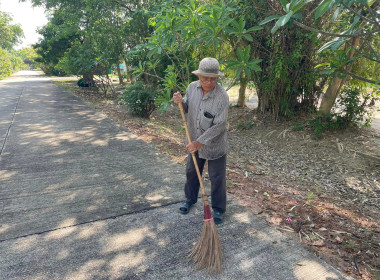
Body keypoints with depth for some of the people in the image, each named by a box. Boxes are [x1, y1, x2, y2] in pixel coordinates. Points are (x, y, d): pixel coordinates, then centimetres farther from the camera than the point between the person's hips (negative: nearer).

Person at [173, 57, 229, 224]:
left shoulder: (222, 96, -25)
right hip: (195, 142, 6)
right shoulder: (192, 87, -7)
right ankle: (190, 199, 46)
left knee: (217, 178, 9)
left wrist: (200, 142, -24)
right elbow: (187, 108, 9)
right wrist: (180, 102, -14)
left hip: (214, 145, -5)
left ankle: (218, 209, 29)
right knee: (191, 172, 22)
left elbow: (219, 126, -24)